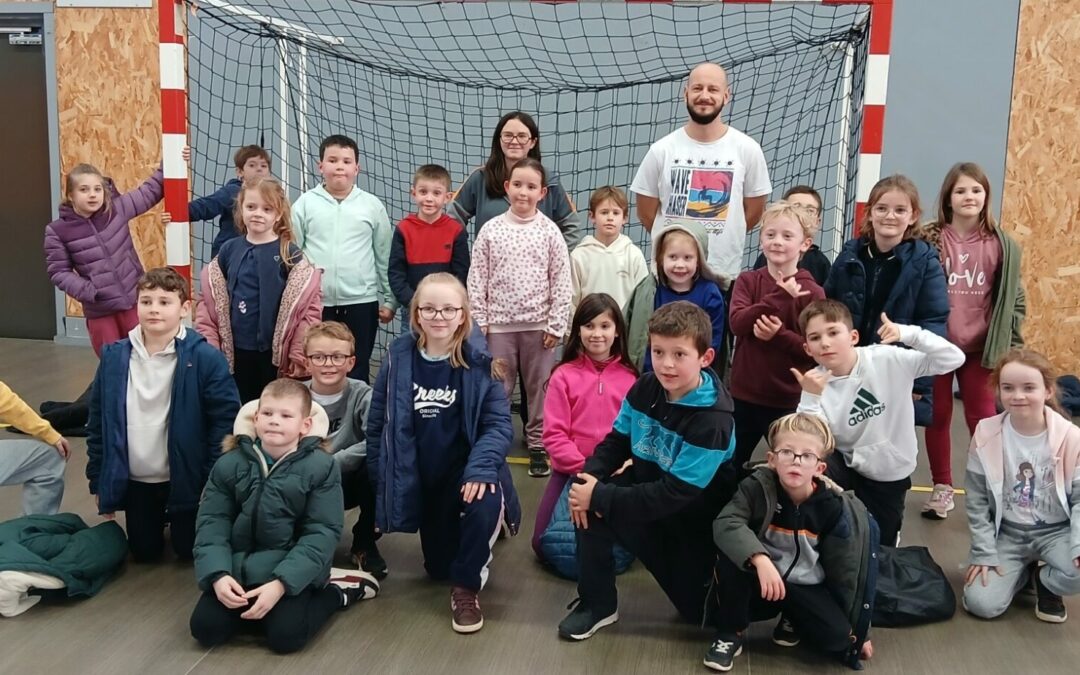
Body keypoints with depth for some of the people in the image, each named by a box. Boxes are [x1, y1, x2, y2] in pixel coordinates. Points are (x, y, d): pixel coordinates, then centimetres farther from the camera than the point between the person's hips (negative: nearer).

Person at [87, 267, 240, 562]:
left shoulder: (205, 358, -17)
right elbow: (97, 421, 3)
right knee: (144, 553, 15)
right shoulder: (114, 357, -6)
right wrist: (98, 479, 5)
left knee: (188, 551, 9)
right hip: (135, 480, 3)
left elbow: (226, 420, -14)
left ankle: (178, 517, 41)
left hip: (186, 478, -3)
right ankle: (163, 517, 46)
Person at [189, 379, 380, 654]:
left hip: (292, 569, -3)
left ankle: (337, 592, 7)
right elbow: (212, 522, -1)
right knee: (205, 629, -13)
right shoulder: (230, 463, 0)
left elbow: (322, 533, -13)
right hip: (240, 566, 3)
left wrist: (280, 583, -23)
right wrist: (217, 574, -19)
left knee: (285, 635, -21)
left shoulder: (321, 466, -9)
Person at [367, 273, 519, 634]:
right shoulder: (397, 360, -7)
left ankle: (466, 589, -10)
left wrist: (481, 468, -32)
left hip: (465, 472, -3)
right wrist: (382, 485, -1)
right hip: (421, 479, 3)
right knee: (438, 567, 10)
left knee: (485, 506, -36)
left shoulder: (479, 364, -11)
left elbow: (499, 423, -15)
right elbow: (377, 425, 0)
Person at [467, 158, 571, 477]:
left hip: (538, 324, 0)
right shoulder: (491, 229, -1)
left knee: (539, 387, 9)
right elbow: (477, 278, 1)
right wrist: (478, 321, -2)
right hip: (499, 324, 0)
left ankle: (538, 443, 21)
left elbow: (561, 281, -2)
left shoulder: (549, 231, -3)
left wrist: (556, 324, -5)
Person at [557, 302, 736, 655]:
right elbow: (617, 440, 0)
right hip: (646, 487, 5)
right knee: (588, 504, -22)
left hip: (692, 517, -5)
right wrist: (589, 477, -22)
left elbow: (675, 494, -32)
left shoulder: (713, 421, -31)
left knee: (698, 610, 4)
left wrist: (602, 496, -32)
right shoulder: (645, 388, -10)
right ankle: (597, 603, -4)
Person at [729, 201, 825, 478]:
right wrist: (780, 298, -23)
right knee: (731, 467, 16)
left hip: (788, 399, -2)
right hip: (744, 395, 3)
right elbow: (737, 323, -15)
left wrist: (779, 335, -24)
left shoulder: (812, 292, -7)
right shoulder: (747, 281, 1)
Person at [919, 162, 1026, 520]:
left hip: (981, 348, 0)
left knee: (984, 420, 5)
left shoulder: (1002, 246, -1)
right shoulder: (930, 241, -7)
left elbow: (1014, 299, 5)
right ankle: (942, 488, 27)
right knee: (938, 417, 12)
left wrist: (1008, 343, 2)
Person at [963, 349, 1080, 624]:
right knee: (981, 604, -17)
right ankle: (1023, 572, 16)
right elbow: (977, 500, -3)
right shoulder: (986, 434, -10)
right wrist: (984, 552, -7)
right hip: (1006, 532, 1)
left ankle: (1045, 581, 5)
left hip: (1056, 531, -1)